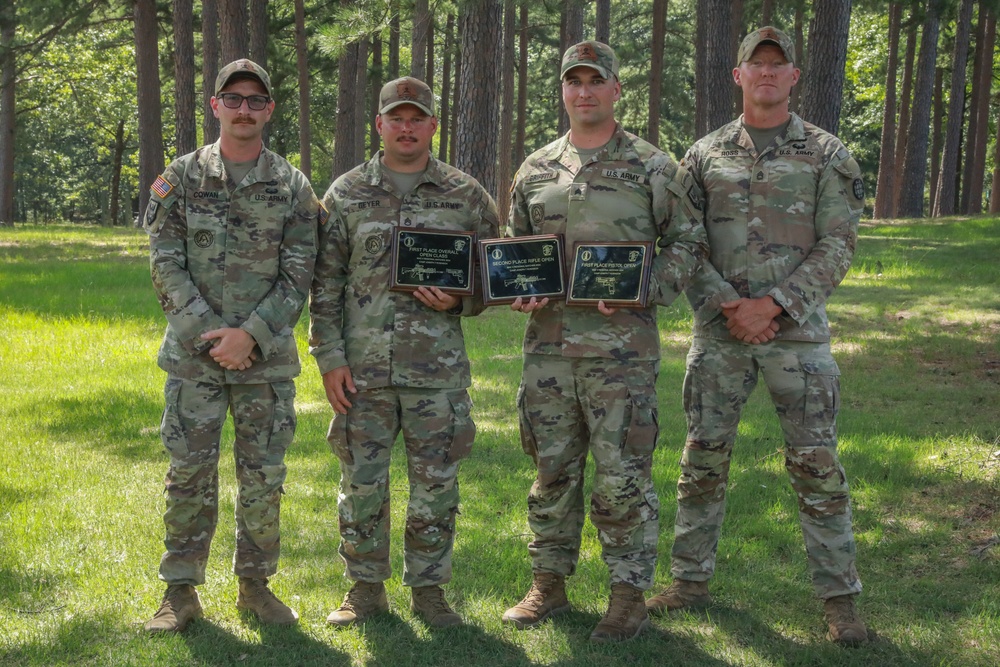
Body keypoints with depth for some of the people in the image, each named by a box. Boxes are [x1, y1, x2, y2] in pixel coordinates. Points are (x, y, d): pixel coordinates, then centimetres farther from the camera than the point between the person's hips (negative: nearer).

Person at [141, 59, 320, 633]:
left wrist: (250, 336, -13)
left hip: (267, 356, 0)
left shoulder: (293, 187, 3)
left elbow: (299, 277, -2)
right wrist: (210, 331, -12)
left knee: (264, 477, 6)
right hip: (194, 353, 0)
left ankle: (255, 584, 20)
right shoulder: (181, 178, 3)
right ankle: (181, 591, 12)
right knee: (190, 473, 2)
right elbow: (165, 264, -2)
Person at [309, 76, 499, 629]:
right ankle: (365, 587, 19)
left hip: (438, 370, 0)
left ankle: (428, 587, 18)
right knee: (361, 482, 6)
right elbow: (325, 284, 5)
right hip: (362, 370, 0)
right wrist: (329, 358, -2)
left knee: (435, 484, 5)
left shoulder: (465, 195, 5)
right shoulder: (346, 194, 6)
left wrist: (457, 301, -10)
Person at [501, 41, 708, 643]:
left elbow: (688, 242, 2)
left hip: (622, 346, -4)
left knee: (623, 474, -1)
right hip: (548, 342, 4)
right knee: (553, 469, 11)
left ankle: (630, 595, 10)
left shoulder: (654, 167, 1)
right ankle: (550, 584, 23)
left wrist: (646, 292, -13)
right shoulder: (536, 171, 12)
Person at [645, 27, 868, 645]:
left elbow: (837, 246, -4)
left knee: (817, 464, -1)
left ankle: (840, 596, 8)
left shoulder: (827, 154, 2)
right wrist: (728, 306, -10)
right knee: (703, 458, 7)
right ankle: (691, 580, 21)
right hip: (719, 333, 2)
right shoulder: (705, 155, 8)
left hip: (797, 330, -2)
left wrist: (771, 305, -13)